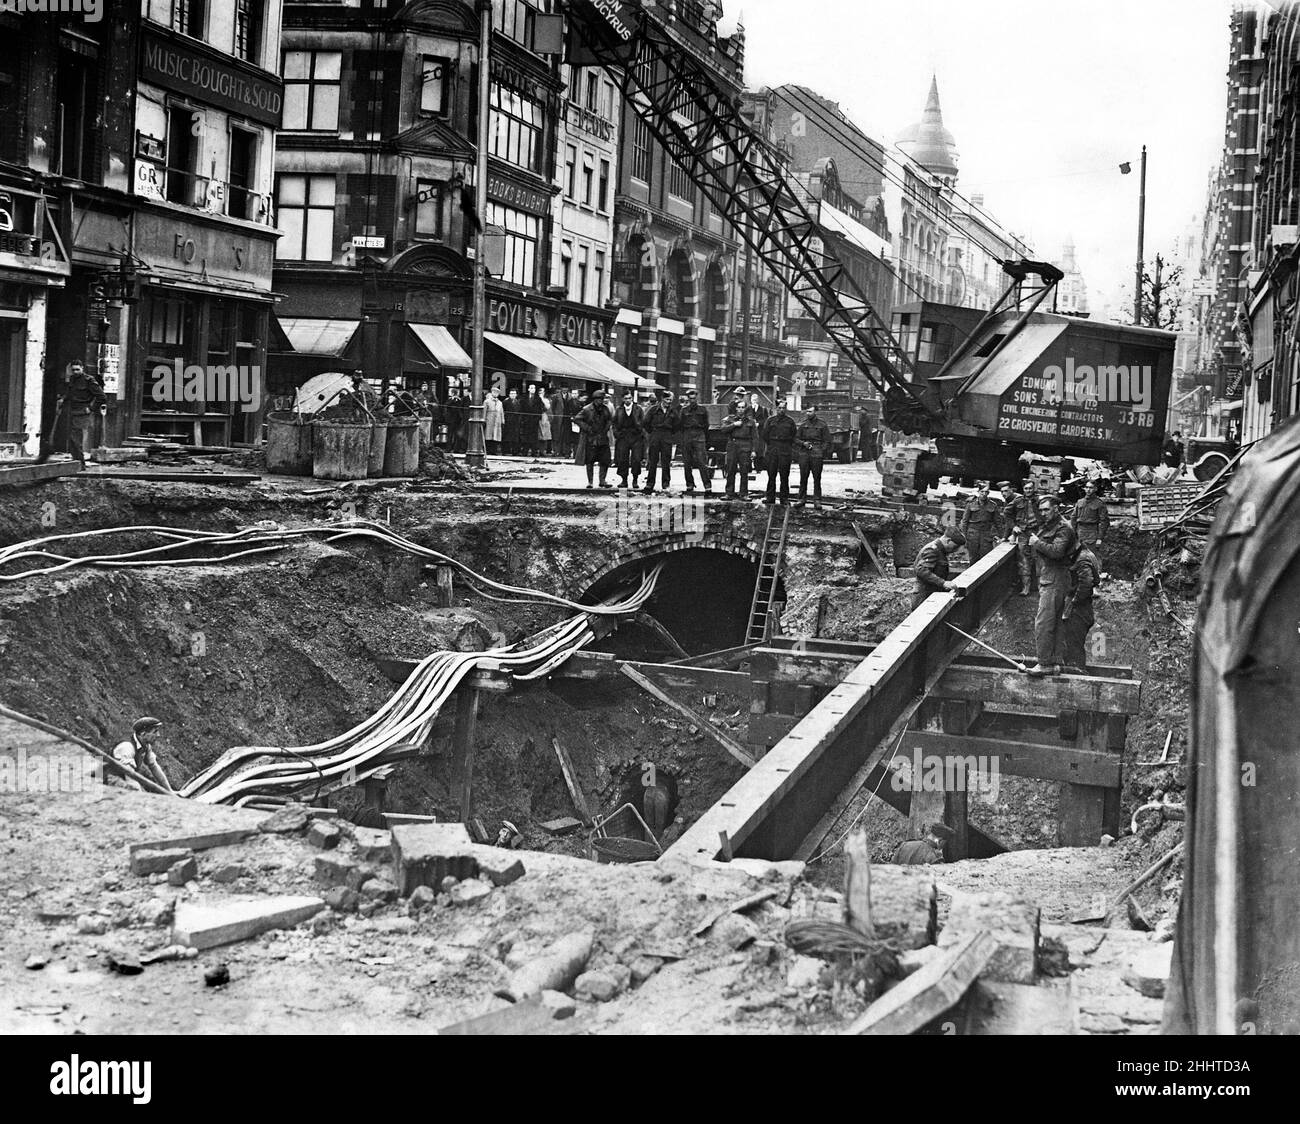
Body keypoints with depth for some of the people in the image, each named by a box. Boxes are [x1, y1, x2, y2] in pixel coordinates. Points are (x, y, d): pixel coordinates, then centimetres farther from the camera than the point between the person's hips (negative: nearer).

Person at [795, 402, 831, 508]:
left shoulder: (822, 425, 4)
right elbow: (796, 439, 14)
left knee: (817, 479, -1)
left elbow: (827, 441, 5)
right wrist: (803, 443, -6)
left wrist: (822, 453, -6)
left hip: (817, 455, -2)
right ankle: (802, 499, 10)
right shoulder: (803, 424, 11)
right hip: (804, 454, 2)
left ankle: (817, 500, 3)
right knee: (803, 478, 2)